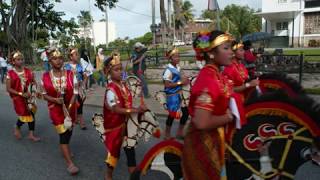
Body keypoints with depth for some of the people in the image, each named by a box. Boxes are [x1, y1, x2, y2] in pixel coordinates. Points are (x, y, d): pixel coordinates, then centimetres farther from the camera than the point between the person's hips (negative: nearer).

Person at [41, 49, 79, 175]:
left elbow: (75, 93, -7)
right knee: (63, 133, -7)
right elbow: (44, 95, -1)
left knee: (69, 131, 19)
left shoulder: (70, 74, -7)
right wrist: (55, 100, -21)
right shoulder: (45, 77, -8)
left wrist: (69, 108, -16)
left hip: (70, 107, 2)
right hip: (55, 109, -2)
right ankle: (69, 163, -2)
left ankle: (65, 149, 50)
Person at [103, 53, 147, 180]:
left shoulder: (123, 84, 2)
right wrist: (136, 110, -32)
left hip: (126, 123, 7)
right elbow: (117, 109, -27)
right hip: (115, 125, -7)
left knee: (130, 149, 16)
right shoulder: (111, 89, -23)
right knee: (114, 150, 10)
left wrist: (138, 109, -1)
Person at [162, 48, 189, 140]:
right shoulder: (168, 70, -20)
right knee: (172, 115, 4)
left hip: (180, 94, 8)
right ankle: (167, 135, 24)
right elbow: (167, 84, -22)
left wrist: (184, 80, -2)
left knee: (186, 112, 13)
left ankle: (179, 133, 30)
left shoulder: (178, 67, 5)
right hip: (172, 95, -8)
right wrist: (180, 82, -21)